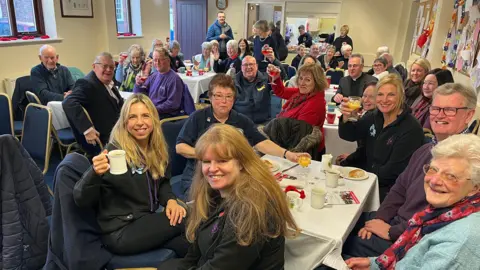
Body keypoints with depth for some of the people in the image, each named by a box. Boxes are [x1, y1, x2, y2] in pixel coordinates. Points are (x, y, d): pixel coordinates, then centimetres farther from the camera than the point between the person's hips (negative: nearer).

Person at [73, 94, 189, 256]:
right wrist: (95, 173, -41)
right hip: (120, 232, -6)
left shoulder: (157, 150, 3)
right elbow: (81, 200, -20)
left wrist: (170, 200, -7)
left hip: (147, 220, 6)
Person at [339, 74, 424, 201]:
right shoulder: (374, 117, 2)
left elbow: (392, 171, -19)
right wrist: (346, 117, -19)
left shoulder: (411, 129, -19)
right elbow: (349, 135, 1)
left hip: (389, 191, -6)